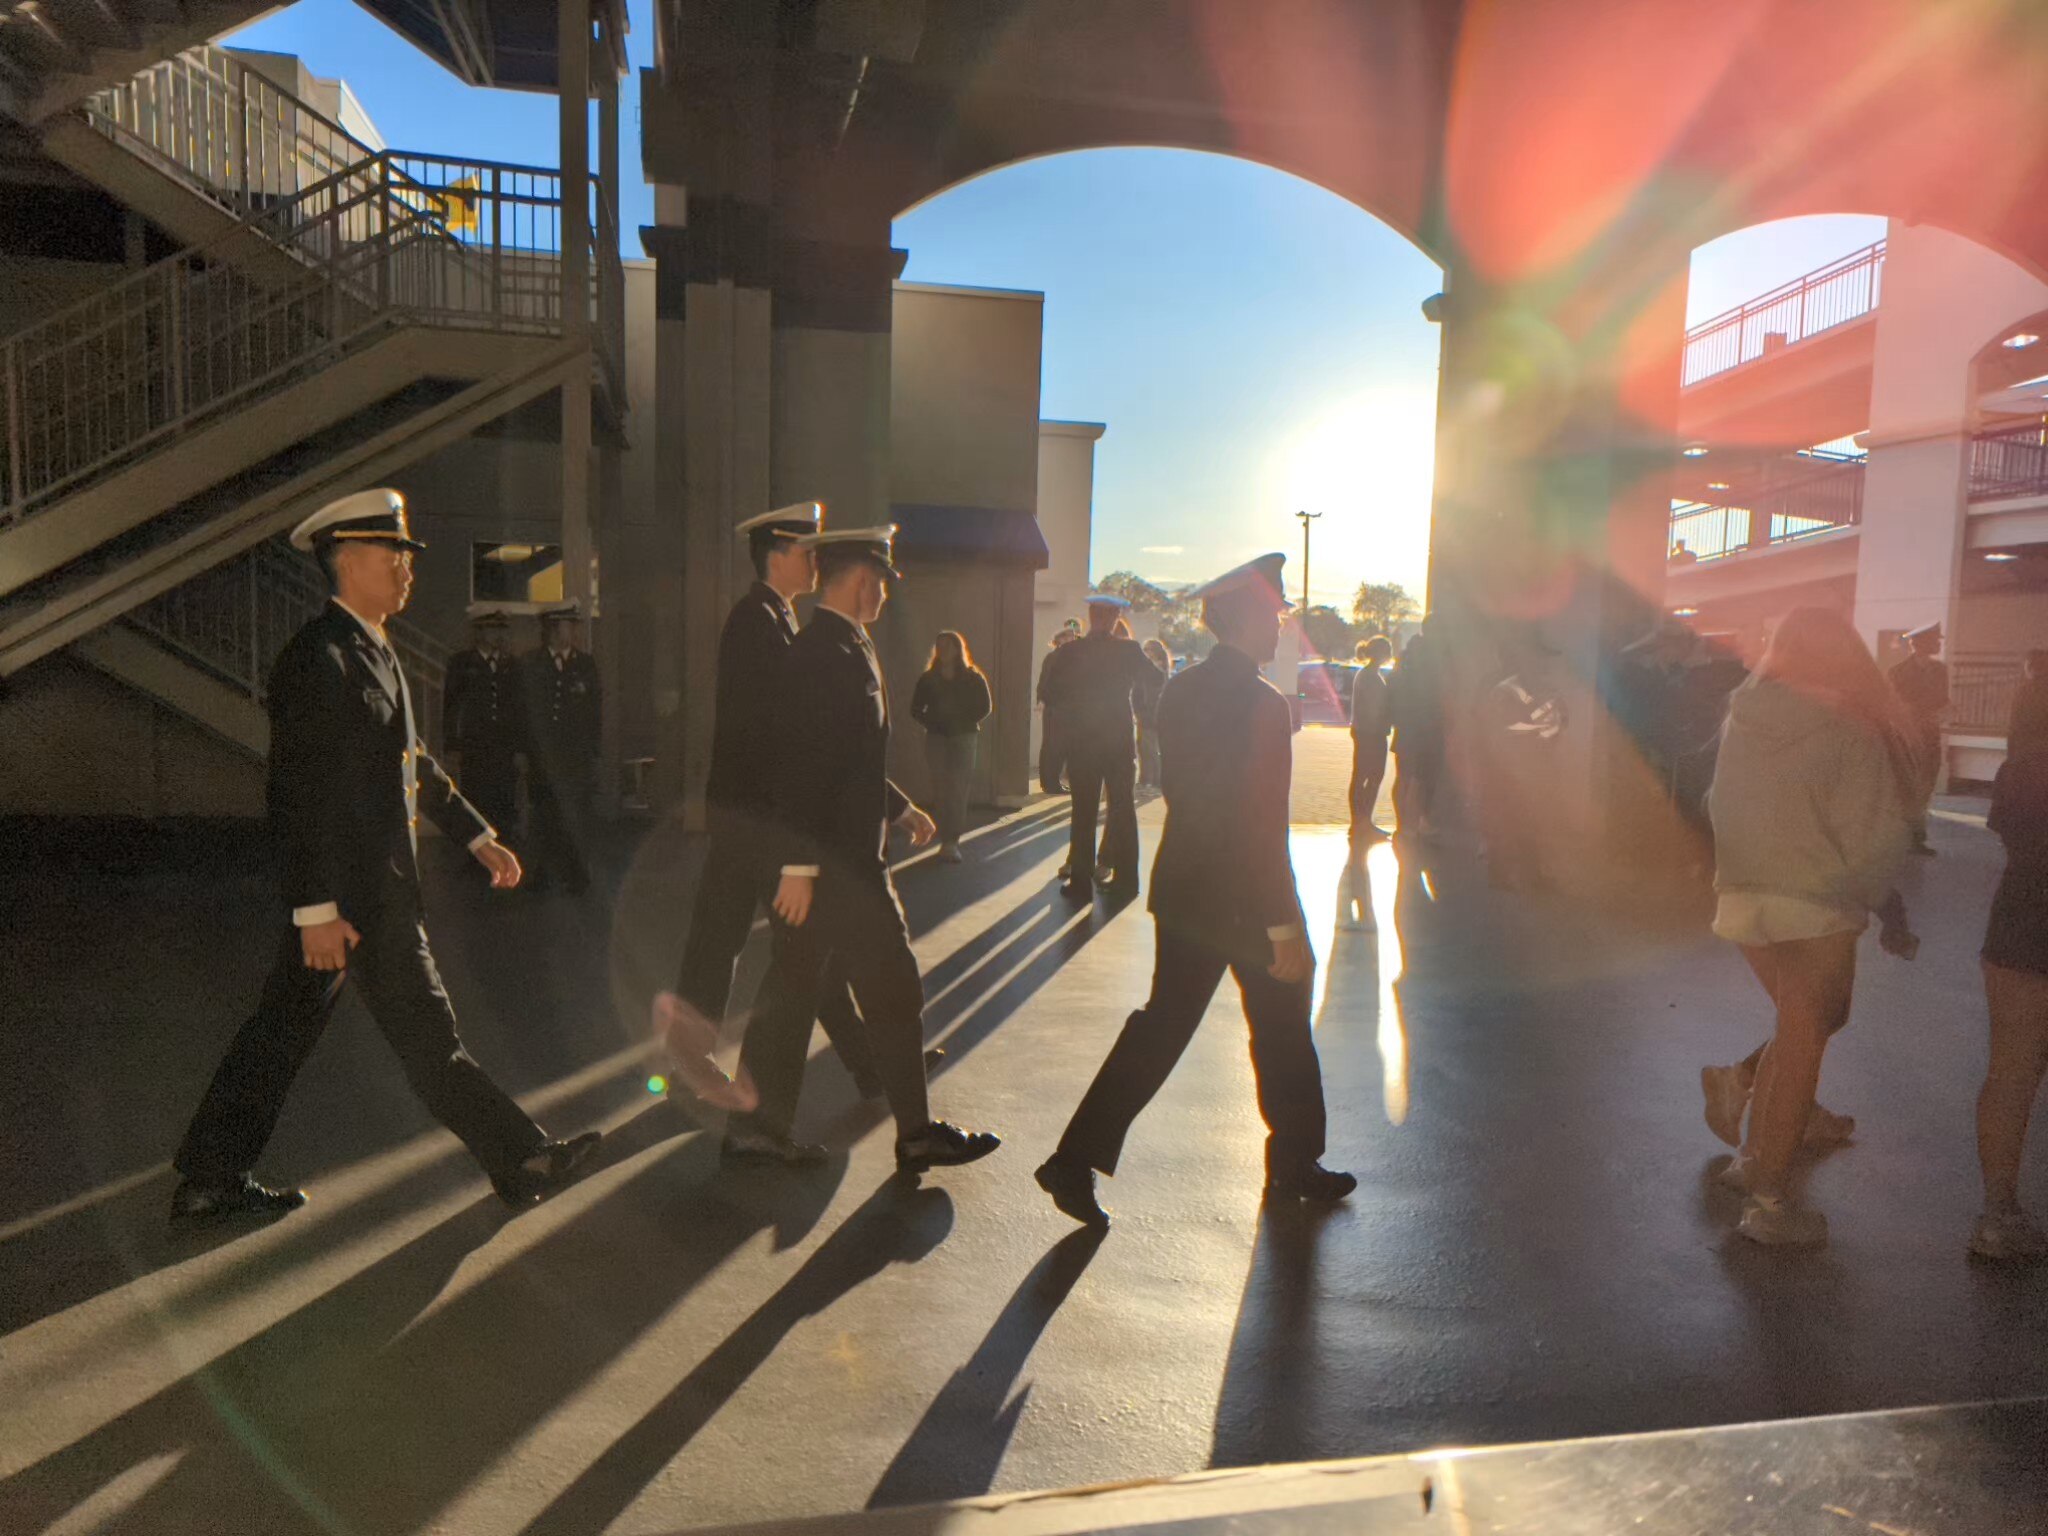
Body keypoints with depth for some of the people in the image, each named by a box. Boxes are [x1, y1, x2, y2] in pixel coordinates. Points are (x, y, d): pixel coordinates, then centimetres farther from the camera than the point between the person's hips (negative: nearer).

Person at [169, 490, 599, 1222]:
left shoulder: (373, 651, 14)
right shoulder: (317, 656, -17)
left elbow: (415, 761, 20)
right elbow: (295, 792, -21)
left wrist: (478, 836, 18)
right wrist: (316, 908, -22)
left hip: (373, 881, 10)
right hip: (349, 890, -10)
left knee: (283, 1026, 16)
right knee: (427, 1036, 1)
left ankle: (212, 1178, 28)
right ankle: (521, 1162, 13)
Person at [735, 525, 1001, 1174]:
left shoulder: (828, 647, 14)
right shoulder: (828, 654, -18)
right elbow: (804, 766, -24)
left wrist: (902, 809, 27)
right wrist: (799, 863, -25)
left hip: (813, 858, 10)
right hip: (835, 859, -10)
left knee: (791, 991, 14)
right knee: (893, 992, 2)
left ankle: (761, 1123, 24)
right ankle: (917, 1136, 14)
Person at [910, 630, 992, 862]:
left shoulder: (973, 678, 2)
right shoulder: (928, 679, 7)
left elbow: (983, 709, 2)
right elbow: (916, 709, 9)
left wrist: (962, 723, -8)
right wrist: (932, 723, -5)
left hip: (964, 738, -2)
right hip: (936, 738, 2)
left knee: (957, 789, -11)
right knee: (943, 789, 1)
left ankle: (950, 841, -13)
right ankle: (950, 841, 6)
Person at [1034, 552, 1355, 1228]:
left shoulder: (1179, 691, 3)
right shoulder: (1262, 703, -20)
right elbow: (1264, 825, -22)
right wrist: (1285, 926, -17)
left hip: (1182, 887, 7)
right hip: (1245, 898, -6)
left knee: (1162, 1022, 12)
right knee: (1281, 1026, 15)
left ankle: (1077, 1159, 9)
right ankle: (1294, 1164, 33)